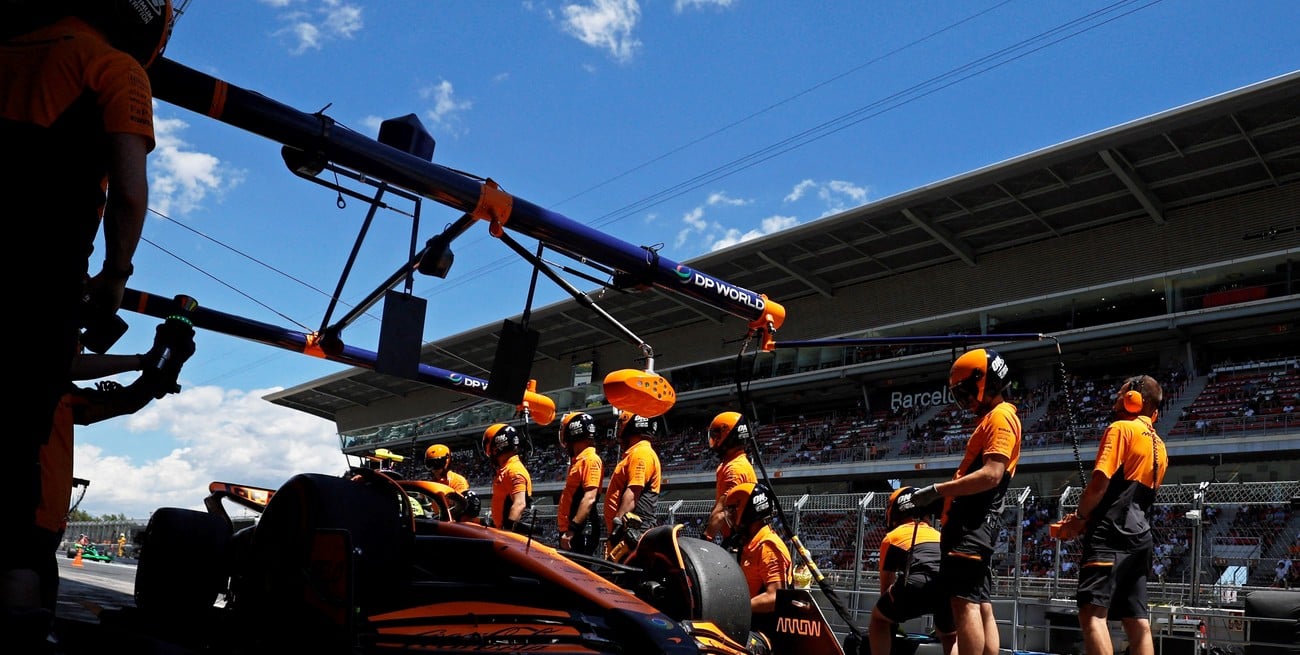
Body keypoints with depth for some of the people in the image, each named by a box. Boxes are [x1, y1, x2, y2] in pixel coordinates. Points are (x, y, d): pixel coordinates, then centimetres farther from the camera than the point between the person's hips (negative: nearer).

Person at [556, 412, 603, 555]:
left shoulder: (590, 459, -11)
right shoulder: (578, 461, 20)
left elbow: (589, 498, -21)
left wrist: (572, 530, -24)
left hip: (581, 531, -10)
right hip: (570, 530, 10)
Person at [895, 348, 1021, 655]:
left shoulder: (1001, 416, -8)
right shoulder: (991, 418, 23)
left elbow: (991, 475, -21)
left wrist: (936, 491, -20)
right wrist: (933, 499, 17)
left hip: (972, 522, -11)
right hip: (975, 521, 11)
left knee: (965, 603, -15)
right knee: (980, 605, 9)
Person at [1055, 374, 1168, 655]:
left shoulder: (1121, 428, -4)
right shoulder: (1159, 446, 21)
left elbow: (1101, 481, -15)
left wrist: (1078, 517, -1)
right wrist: (1088, 518, 16)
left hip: (1111, 536, -9)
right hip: (1139, 538, 9)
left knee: (1093, 613, -13)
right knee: (1137, 621, 8)